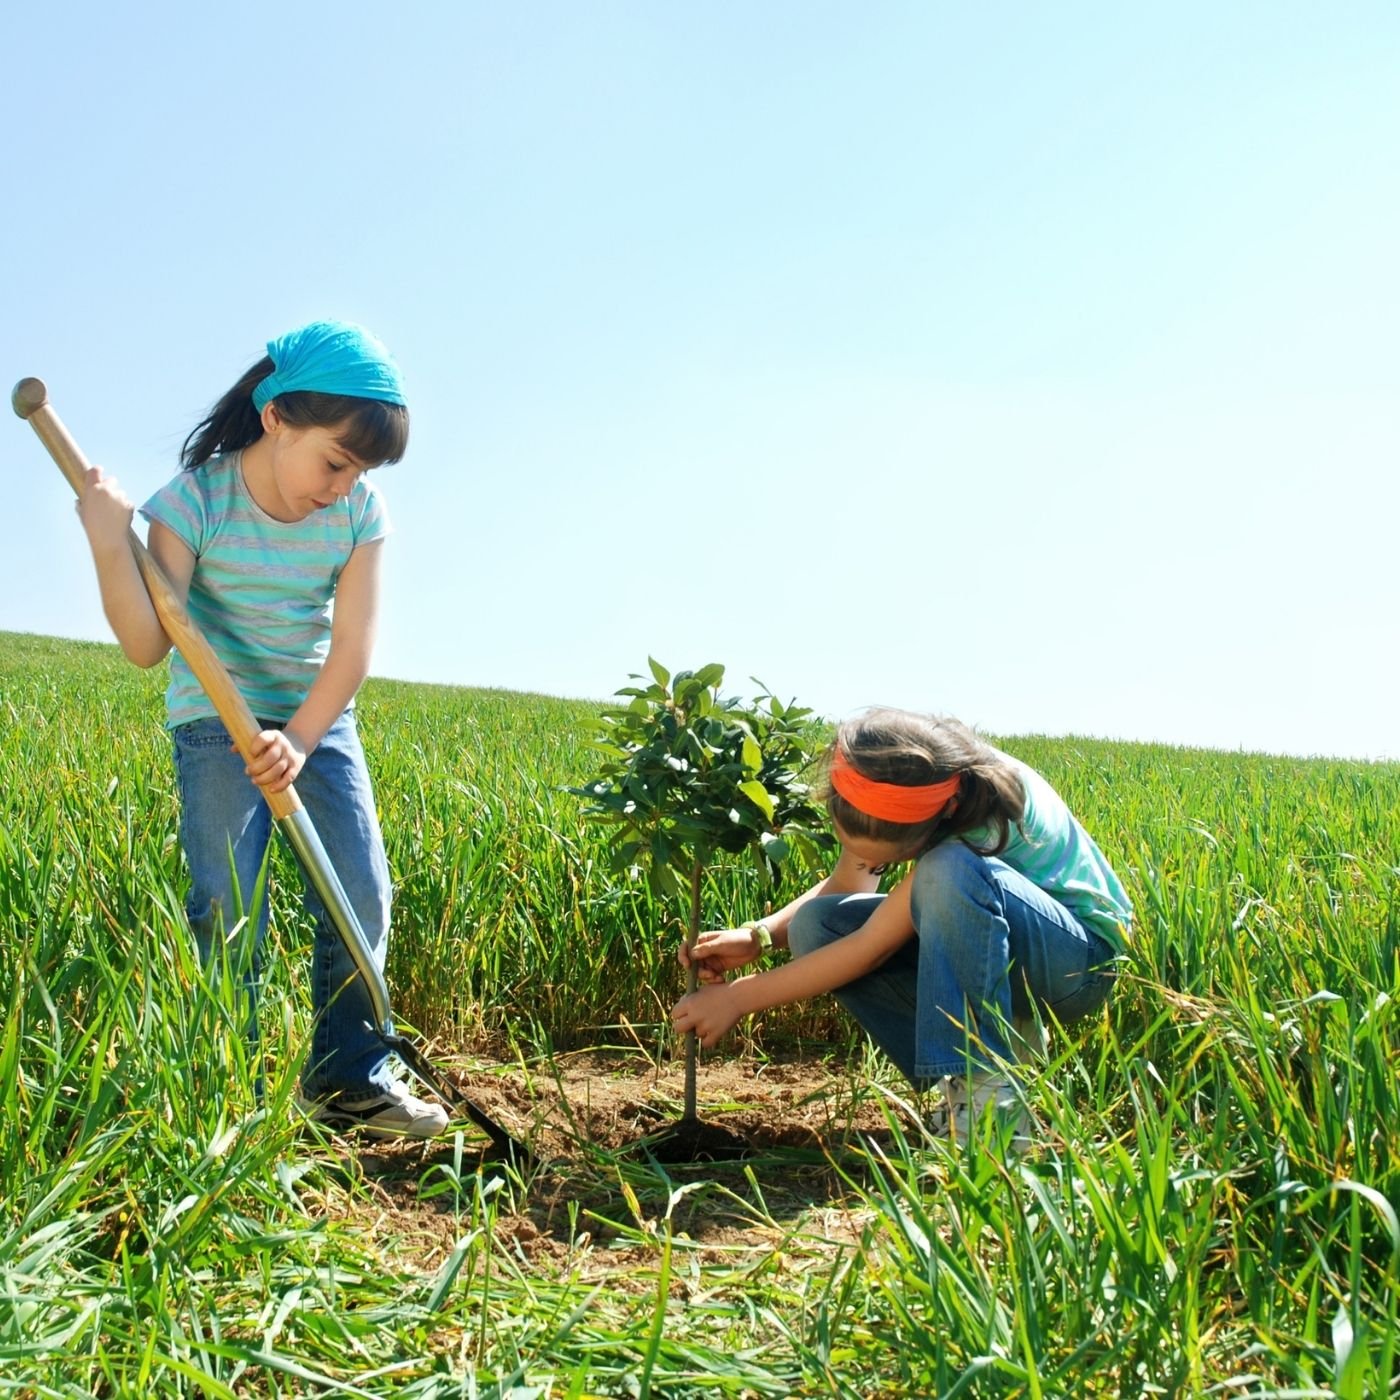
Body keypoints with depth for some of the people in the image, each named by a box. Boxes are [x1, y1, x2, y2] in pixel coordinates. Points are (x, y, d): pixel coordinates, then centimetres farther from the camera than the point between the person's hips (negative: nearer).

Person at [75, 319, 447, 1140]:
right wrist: (111, 545, -35)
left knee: (362, 896, -2)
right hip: (216, 723, -3)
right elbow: (148, 646, -22)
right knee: (229, 914, -8)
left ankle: (352, 1079, 11)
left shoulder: (361, 512, -10)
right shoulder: (195, 500, -17)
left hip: (321, 720, 3)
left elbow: (354, 646, -14)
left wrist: (298, 741, -25)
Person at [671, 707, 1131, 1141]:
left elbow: (874, 946, -29)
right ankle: (961, 1084, -12)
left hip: (1083, 957, -7)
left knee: (951, 872, -37)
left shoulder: (986, 811, -33)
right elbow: (845, 890, -1)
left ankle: (987, 1101, -30)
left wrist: (736, 998, -25)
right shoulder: (888, 788, -15)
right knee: (816, 927, -15)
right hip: (978, 941, 7)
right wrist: (758, 934, -19)